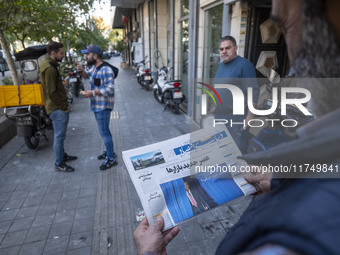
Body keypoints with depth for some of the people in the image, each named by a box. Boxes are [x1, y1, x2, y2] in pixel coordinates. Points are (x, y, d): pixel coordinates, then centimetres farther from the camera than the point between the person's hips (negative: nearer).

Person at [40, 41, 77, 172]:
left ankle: (63, 155, 38)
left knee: (59, 135, 22)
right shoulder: (50, 68, -20)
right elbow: (51, 93, -22)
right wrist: (63, 107, -14)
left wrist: (64, 105, 16)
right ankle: (59, 164, 11)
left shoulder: (50, 65, 13)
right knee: (59, 136, -1)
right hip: (58, 109, -10)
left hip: (59, 107, 10)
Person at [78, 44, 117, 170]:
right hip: (97, 105, 10)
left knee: (104, 132, -5)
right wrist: (82, 70, 8)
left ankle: (111, 159, 7)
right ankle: (109, 151, 35)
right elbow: (87, 76, 30)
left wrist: (92, 93, -24)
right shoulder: (94, 68, 10)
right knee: (104, 130, 20)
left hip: (103, 106, -10)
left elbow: (110, 89, -26)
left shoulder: (106, 70, -20)